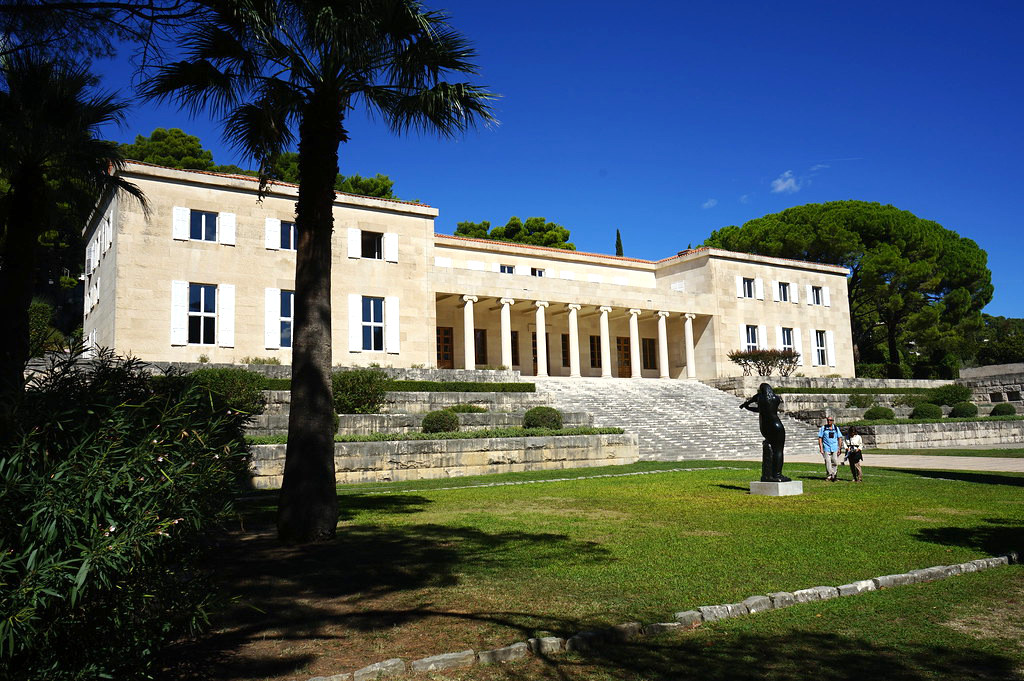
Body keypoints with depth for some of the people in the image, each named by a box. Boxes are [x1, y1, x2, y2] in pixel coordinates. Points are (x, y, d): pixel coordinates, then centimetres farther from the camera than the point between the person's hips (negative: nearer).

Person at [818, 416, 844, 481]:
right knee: (828, 463, -6)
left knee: (835, 462, -1)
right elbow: (820, 438, 3)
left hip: (835, 448, 2)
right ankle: (829, 475, 4)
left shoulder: (836, 428, 10)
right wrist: (821, 448, -5)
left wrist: (839, 448, 5)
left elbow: (839, 438, 12)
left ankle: (833, 474, 16)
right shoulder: (823, 428, 4)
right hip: (826, 448, -2)